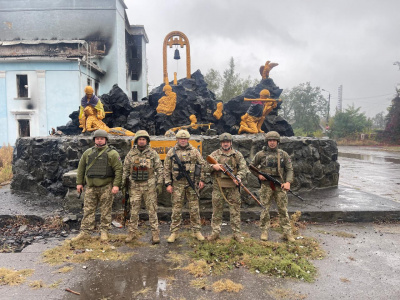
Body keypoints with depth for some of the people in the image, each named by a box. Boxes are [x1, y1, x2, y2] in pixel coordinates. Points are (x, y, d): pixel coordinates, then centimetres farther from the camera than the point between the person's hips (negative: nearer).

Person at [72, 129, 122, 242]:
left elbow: (119, 169, -7)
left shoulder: (112, 153, -3)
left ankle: (104, 232, 14)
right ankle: (85, 232, 14)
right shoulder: (88, 152, 11)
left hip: (106, 187, -4)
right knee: (88, 210, 6)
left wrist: (116, 185, -14)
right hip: (91, 186, 4)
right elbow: (81, 168, 17)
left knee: (105, 211, 3)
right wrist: (79, 182, 12)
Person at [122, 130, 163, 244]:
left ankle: (155, 233, 9)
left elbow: (159, 169, 1)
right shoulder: (131, 154, 5)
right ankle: (132, 232, 19)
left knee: (152, 210, 2)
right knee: (134, 210, 7)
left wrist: (159, 184, -4)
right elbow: (125, 169, 11)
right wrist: (124, 183, 8)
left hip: (149, 186, -2)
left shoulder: (153, 154, 0)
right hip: (134, 186, 2)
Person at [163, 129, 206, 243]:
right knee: (176, 209, 3)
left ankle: (196, 231, 17)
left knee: (194, 208, 5)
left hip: (192, 183, 1)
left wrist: (202, 179, 3)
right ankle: (174, 232, 14)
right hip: (177, 184, -1)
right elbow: (166, 169, 4)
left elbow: (202, 164, 10)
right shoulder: (172, 152, 4)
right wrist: (168, 184, -2)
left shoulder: (194, 151, 6)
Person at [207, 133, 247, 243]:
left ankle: (237, 233, 14)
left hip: (233, 186, 0)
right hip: (218, 185, 1)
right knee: (217, 210, 6)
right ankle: (215, 232, 17)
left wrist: (238, 177, -16)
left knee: (235, 210, 4)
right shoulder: (215, 154, 8)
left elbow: (243, 168, 2)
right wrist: (213, 166, -15)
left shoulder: (238, 155, 7)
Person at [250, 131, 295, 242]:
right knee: (265, 209, 4)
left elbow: (289, 169, 4)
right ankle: (264, 231, 15)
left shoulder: (283, 154, 6)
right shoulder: (261, 154, 3)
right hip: (266, 185, -1)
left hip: (280, 185, 1)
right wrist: (258, 175, -3)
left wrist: (288, 182, -12)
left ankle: (287, 233, 13)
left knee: (283, 209, 4)